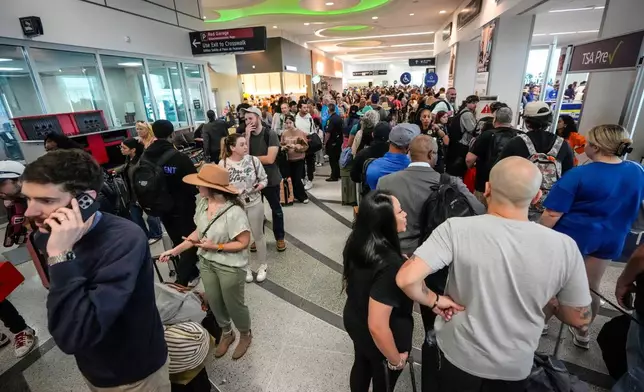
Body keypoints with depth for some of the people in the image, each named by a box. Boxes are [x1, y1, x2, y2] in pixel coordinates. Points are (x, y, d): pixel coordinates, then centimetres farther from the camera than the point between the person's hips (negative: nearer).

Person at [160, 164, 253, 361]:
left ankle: (245, 335, 45)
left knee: (234, 304, 14)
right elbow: (198, 232, 4)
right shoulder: (203, 203, -8)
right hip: (206, 262, 7)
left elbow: (243, 242, -21)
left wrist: (216, 247, -22)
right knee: (214, 302, 22)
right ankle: (226, 333, 50)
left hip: (230, 266, -6)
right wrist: (175, 250, 2)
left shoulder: (234, 212, -29)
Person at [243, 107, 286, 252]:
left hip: (271, 179, -4)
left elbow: (270, 159, -23)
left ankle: (280, 238, 27)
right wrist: (247, 136, -19)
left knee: (276, 209, 10)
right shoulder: (246, 136, 1)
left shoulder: (270, 134, -13)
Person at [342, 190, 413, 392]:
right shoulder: (389, 265, -38)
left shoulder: (357, 242, -14)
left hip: (354, 320, 6)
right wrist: (396, 360, -17)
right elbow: (377, 327, -34)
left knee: (361, 365, 32)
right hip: (381, 340, -6)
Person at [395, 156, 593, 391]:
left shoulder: (457, 229, -26)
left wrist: (434, 301, -14)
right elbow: (580, 319, -5)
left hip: (455, 356, -2)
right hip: (515, 368, 3)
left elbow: (406, 279, -33)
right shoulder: (564, 247, -18)